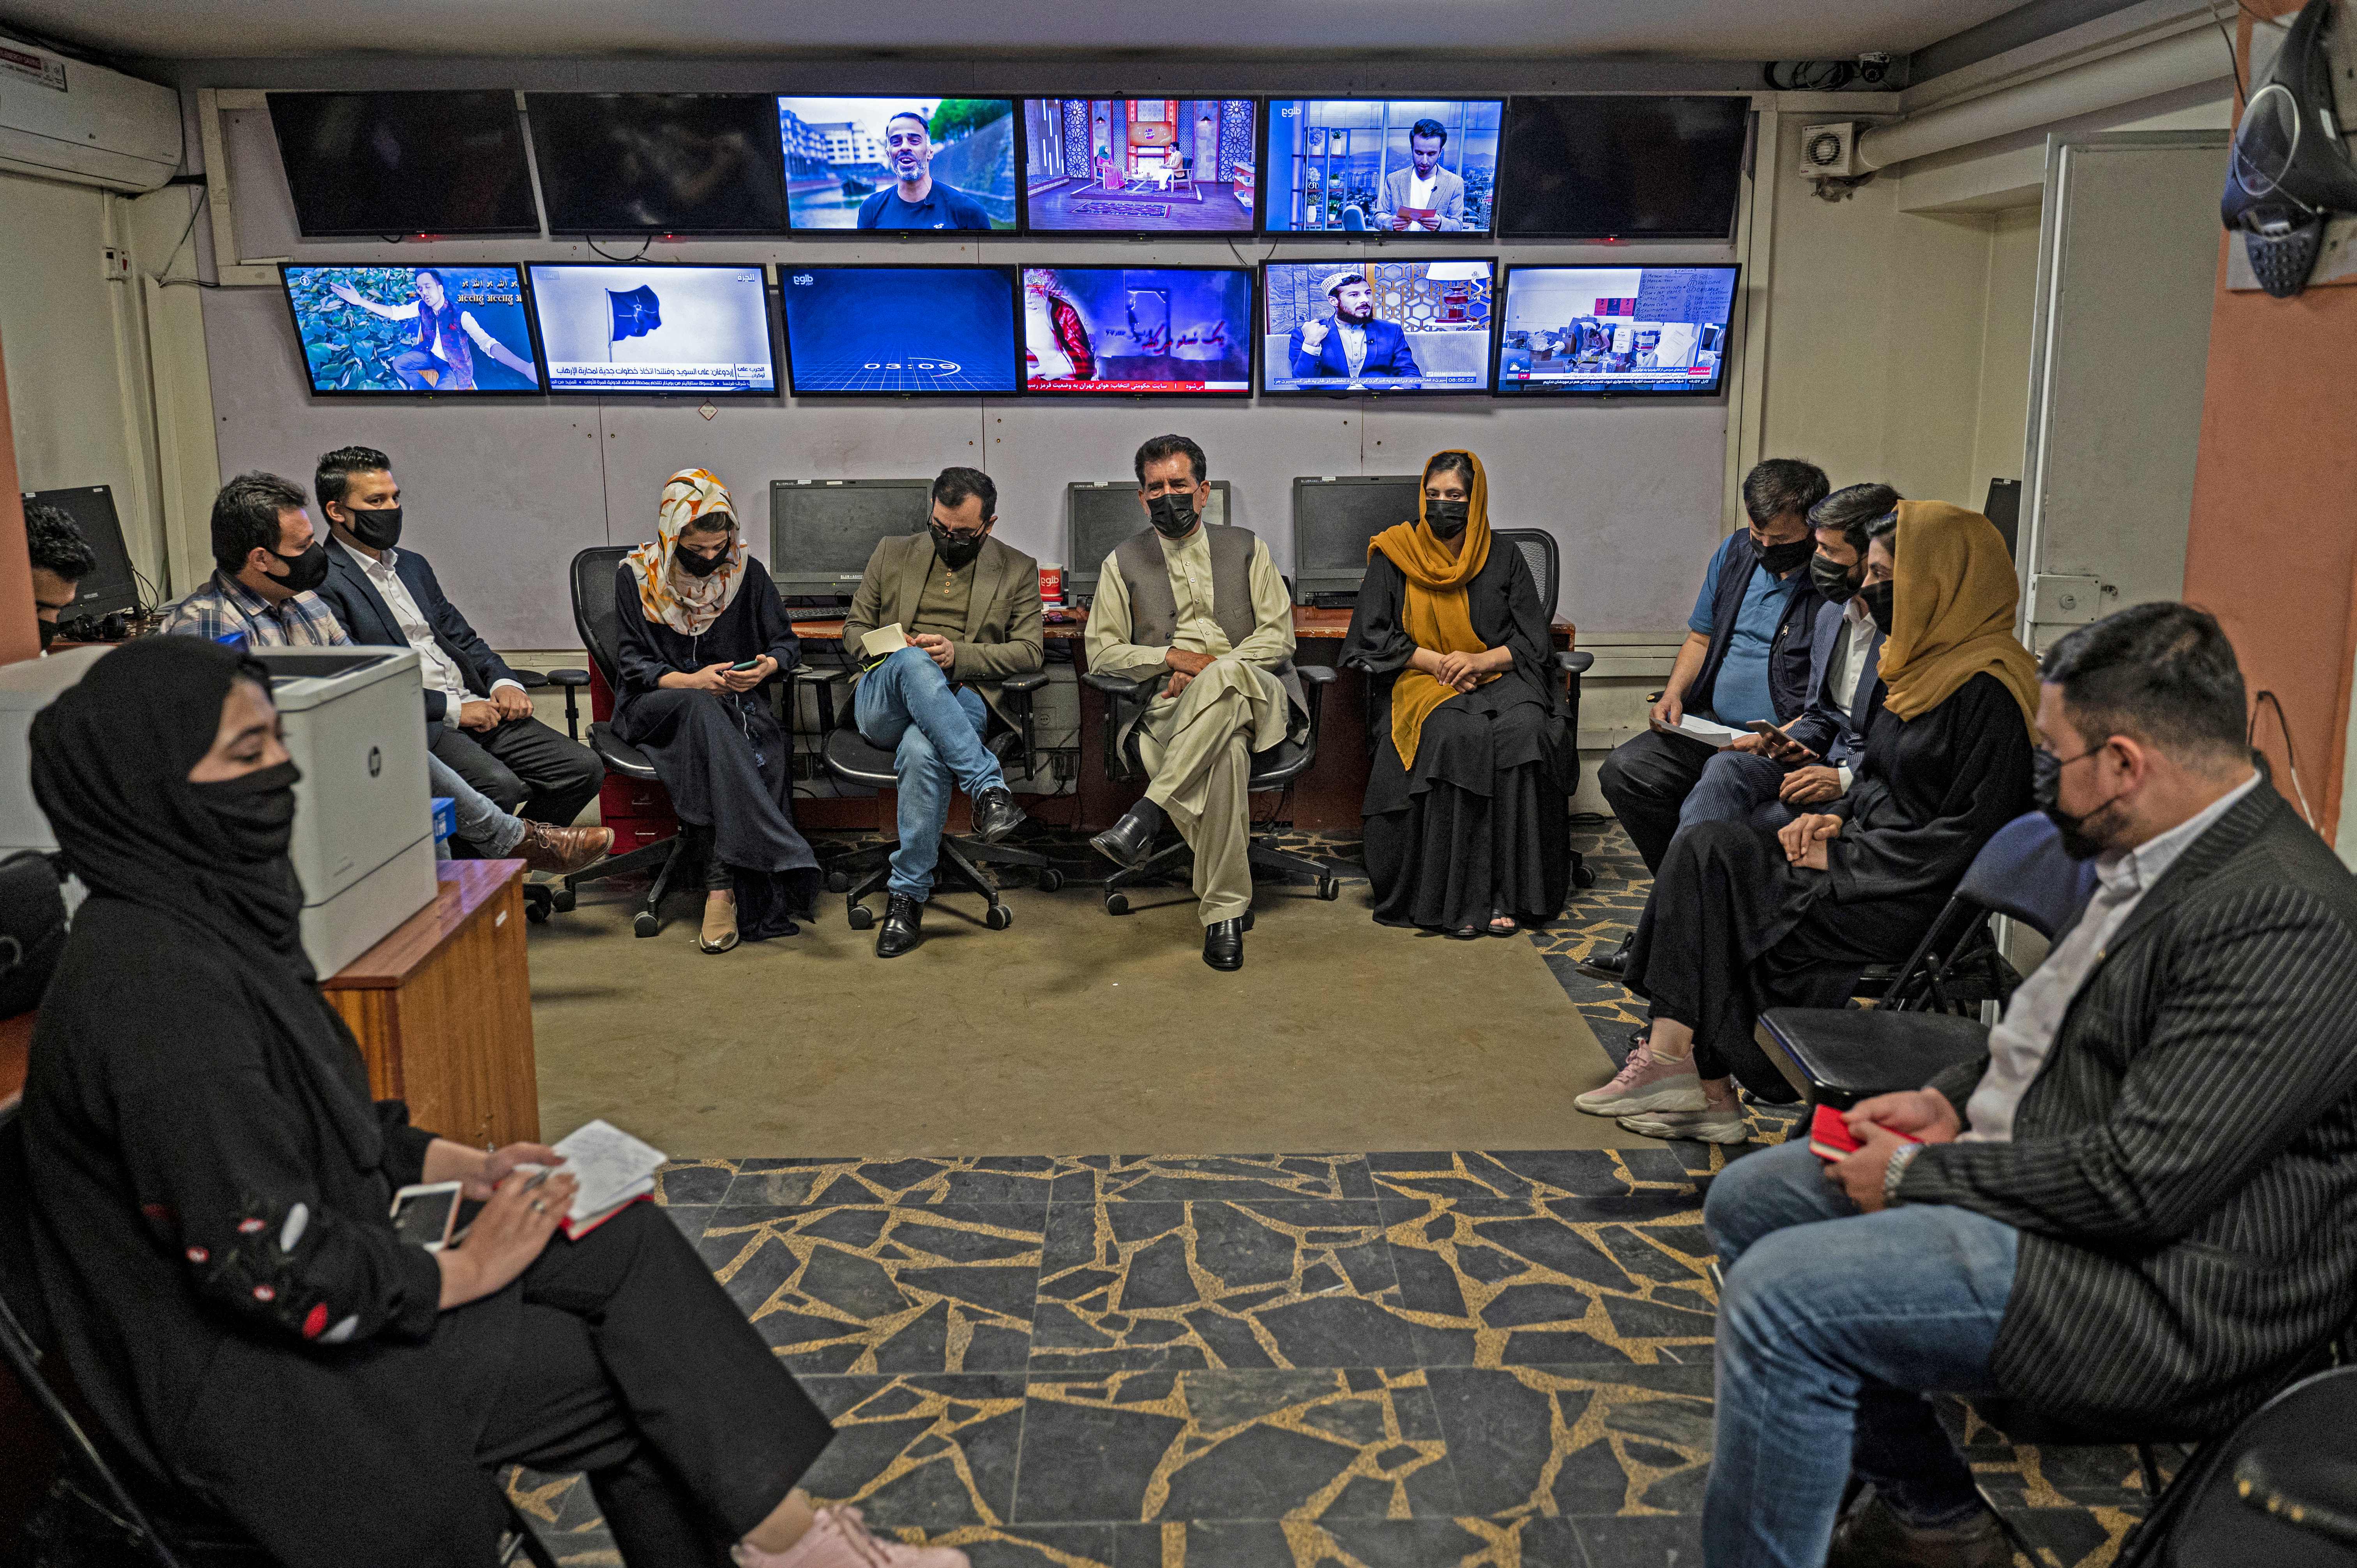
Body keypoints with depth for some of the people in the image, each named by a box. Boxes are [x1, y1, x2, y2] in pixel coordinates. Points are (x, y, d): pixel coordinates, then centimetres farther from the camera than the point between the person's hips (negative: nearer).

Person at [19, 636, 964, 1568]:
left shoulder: (212, 912, 3)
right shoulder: (154, 983, -27)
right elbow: (265, 1266, -27)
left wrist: (464, 1165, 6)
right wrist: (467, 1269, -15)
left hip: (316, 1283, 9)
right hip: (243, 1379, -9)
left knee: (626, 1242, 0)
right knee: (641, 1368, -7)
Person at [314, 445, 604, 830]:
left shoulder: (413, 565, 21)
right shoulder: (323, 584, -6)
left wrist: (504, 683, 4)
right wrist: (452, 708, -15)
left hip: (476, 707, 8)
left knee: (584, 769, -7)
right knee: (500, 785, -33)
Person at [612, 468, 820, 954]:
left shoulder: (749, 574, 6)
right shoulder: (636, 577, 1)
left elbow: (787, 642, 12)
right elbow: (633, 660, -1)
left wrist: (768, 666, -13)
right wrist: (690, 681, -18)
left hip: (735, 700, 2)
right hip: (655, 705, -2)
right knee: (702, 710, -38)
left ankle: (723, 887, -36)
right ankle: (787, 859, -47)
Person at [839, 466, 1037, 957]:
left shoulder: (1018, 570, 13)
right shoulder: (893, 554, 18)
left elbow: (1030, 651, 6)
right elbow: (854, 629, 20)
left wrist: (959, 654, -10)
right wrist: (892, 653, -4)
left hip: (960, 700, -1)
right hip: (881, 702, 1)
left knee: (921, 750, -38)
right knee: (914, 663, -37)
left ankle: (908, 895, -27)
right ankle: (989, 787, -39)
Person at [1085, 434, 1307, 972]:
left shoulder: (1246, 549, 17)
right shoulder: (1124, 562, 16)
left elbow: (1278, 635, 7)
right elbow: (1101, 650, 9)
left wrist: (1211, 671, -9)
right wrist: (1177, 657, -8)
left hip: (1256, 694, 1)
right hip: (1169, 705, 0)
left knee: (1224, 676, -40)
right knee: (1225, 755, -39)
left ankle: (1146, 815, -44)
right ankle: (1225, 911, -34)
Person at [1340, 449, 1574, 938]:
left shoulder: (1505, 561, 14)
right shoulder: (1394, 555, 10)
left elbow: (1534, 642, 8)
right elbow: (1373, 636, 5)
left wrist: (1481, 661, -11)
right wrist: (1436, 661, -8)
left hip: (1500, 677, 2)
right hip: (1424, 683, -1)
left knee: (1525, 730, -33)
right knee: (1458, 734, -36)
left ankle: (1506, 894, -31)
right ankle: (1457, 896, -33)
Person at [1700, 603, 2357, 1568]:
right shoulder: (2160, 859, 6)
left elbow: (2141, 1186, -27)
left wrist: (1918, 1173, -16)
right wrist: (1951, 1101, 4)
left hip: (2165, 1297, -11)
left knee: (1782, 1295, -23)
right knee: (1749, 1202, 11)